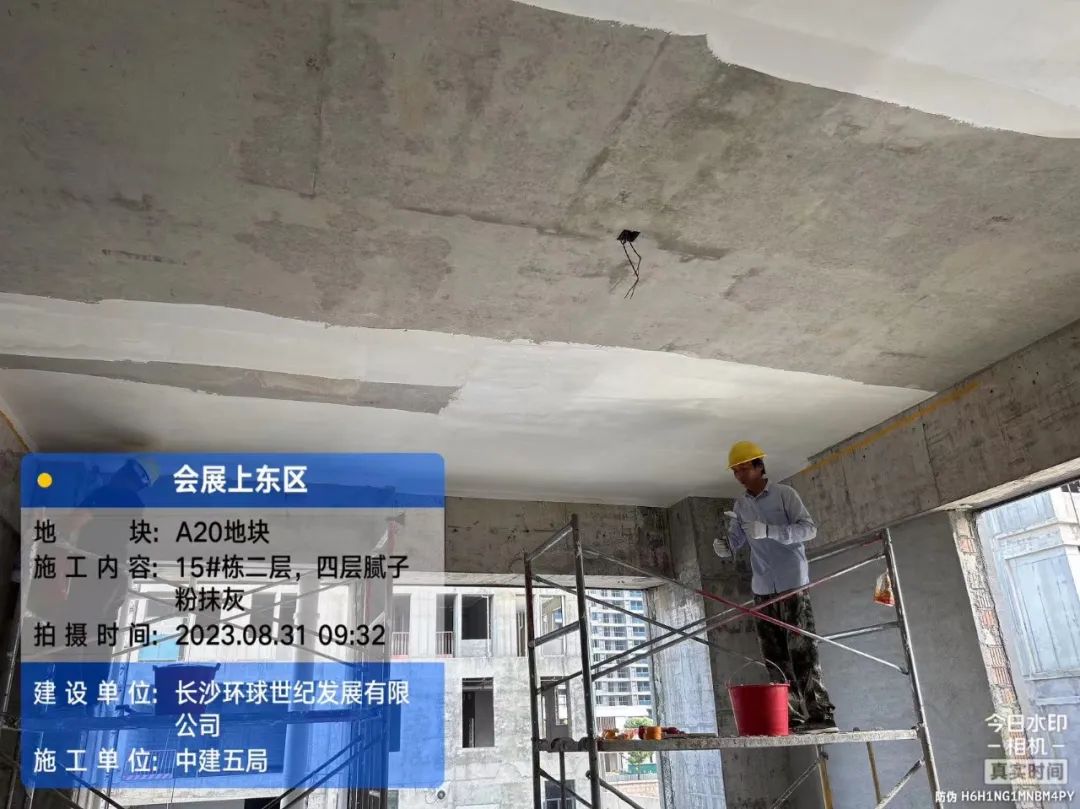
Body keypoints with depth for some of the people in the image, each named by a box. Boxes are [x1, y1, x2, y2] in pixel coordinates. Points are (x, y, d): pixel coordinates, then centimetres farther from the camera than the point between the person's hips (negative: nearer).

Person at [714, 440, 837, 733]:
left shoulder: (785, 494, -3)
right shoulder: (741, 505, 13)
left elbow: (809, 528, -11)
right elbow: (736, 536, 11)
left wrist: (768, 531, -23)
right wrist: (724, 547, -13)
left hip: (791, 583, -6)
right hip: (762, 588, 6)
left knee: (801, 649, -9)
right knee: (774, 654, 4)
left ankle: (821, 714, -6)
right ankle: (793, 716, 9)